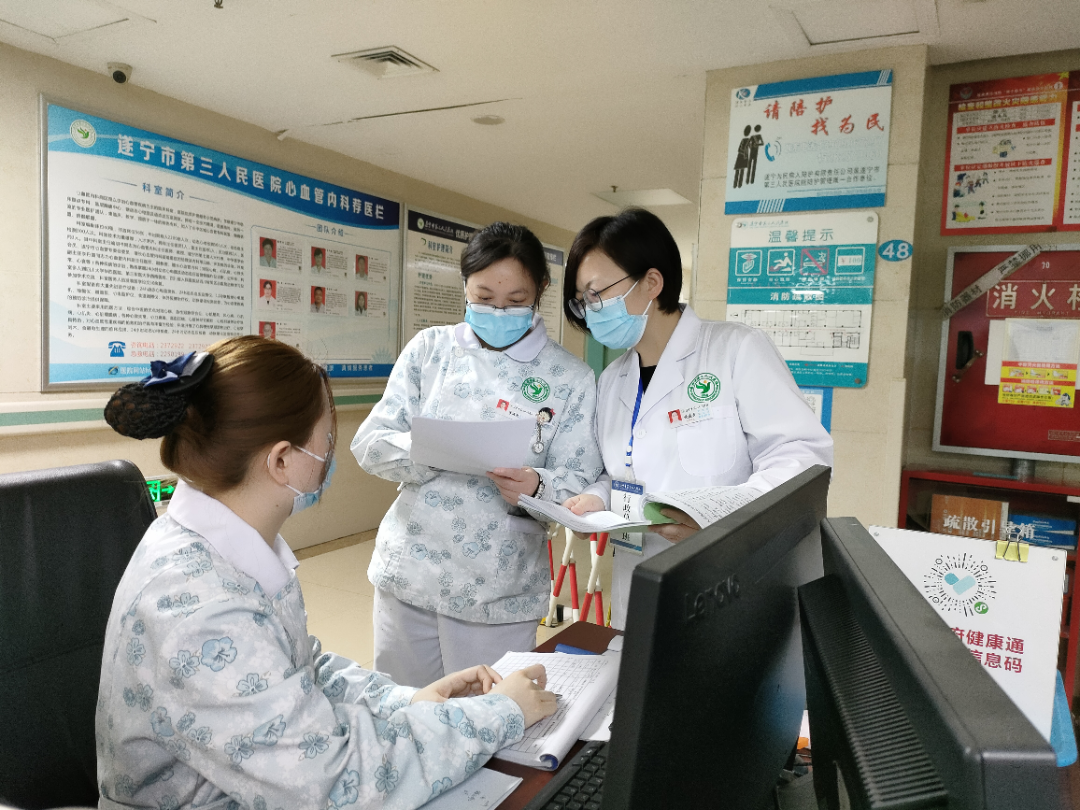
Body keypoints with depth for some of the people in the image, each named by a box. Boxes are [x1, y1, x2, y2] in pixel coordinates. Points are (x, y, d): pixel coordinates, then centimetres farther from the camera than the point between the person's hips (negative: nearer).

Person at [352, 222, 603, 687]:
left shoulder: (569, 378, -2)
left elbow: (581, 482, -5)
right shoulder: (430, 348, 2)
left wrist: (536, 487, -26)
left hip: (499, 594, -2)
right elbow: (370, 443, -2)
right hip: (408, 574, 3)